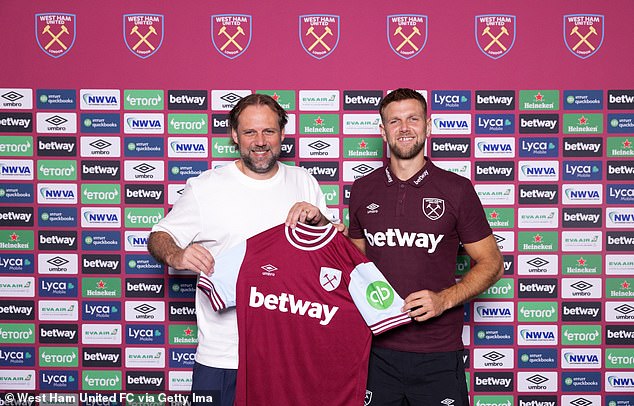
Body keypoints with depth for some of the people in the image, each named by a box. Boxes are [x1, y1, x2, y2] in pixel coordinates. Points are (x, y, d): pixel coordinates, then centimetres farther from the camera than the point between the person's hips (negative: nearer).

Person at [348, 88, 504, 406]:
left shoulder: (456, 189, -3)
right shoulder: (362, 190, 6)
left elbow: (492, 264, 1)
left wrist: (444, 299, -13)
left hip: (438, 355, -2)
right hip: (377, 350, 2)